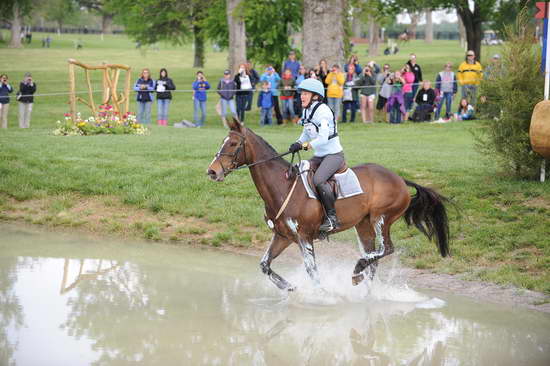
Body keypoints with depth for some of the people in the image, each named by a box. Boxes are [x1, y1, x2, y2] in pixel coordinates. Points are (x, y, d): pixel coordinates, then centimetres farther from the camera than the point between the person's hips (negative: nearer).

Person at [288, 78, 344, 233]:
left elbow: (323, 138, -27)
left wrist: (303, 145, -27)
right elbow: (306, 133, 19)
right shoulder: (306, 111, 9)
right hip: (319, 155, 10)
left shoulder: (322, 111, -19)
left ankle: (332, 217, -21)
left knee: (318, 179, -31)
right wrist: (298, 143, -1)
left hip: (334, 154, -10)